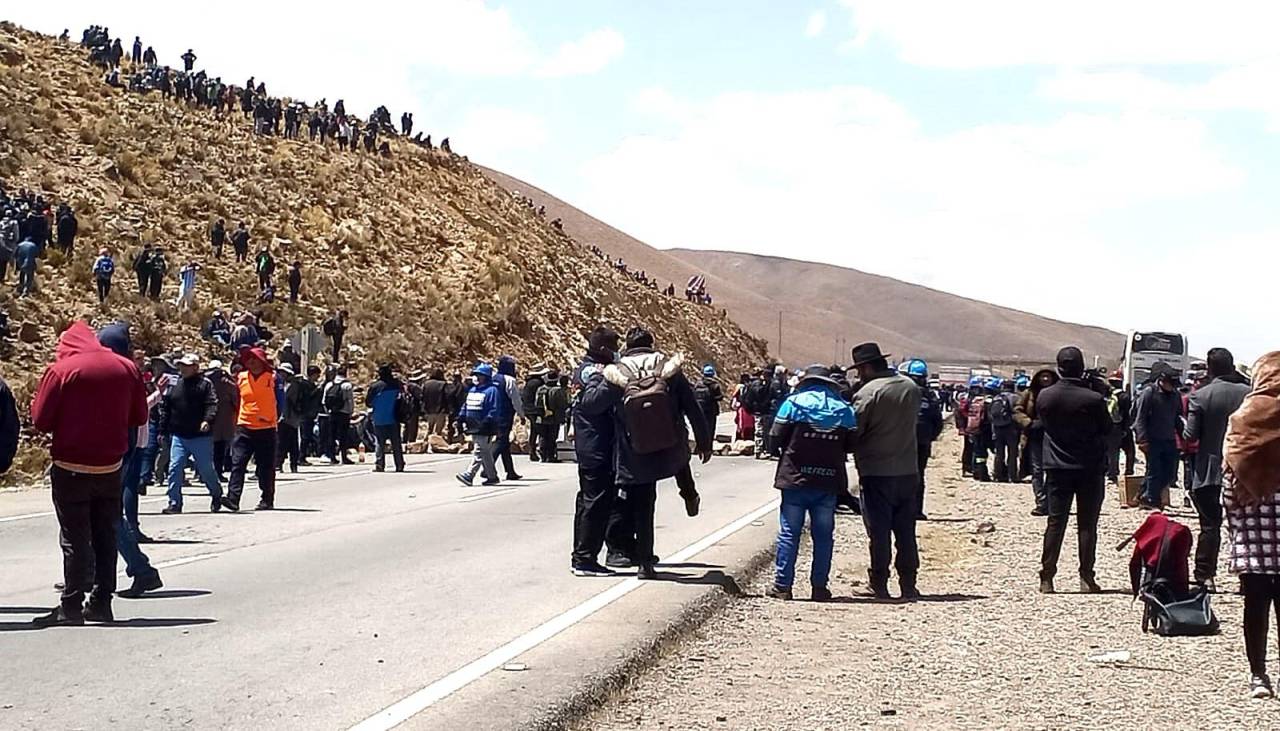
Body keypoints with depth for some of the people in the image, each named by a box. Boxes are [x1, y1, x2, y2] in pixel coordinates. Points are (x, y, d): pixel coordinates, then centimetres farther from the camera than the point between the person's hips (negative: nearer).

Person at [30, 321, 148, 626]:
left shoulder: (61, 370, -10)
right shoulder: (125, 368, 3)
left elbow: (41, 420, -9)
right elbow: (139, 417, 9)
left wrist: (70, 420, 10)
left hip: (71, 468, -4)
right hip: (111, 466, 4)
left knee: (74, 538, 2)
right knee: (105, 535, 13)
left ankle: (71, 606, 3)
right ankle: (101, 603, 15)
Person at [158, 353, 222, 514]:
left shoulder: (205, 384, -4)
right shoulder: (174, 384, 9)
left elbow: (212, 404, -13)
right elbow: (165, 408, 14)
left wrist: (207, 420, -30)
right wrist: (163, 431, 12)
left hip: (201, 436, -4)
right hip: (178, 436, 4)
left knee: (206, 469, 5)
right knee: (175, 468, -4)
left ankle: (217, 496, 29)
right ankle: (174, 503, 1)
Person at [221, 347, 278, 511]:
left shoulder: (272, 378, -2)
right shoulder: (241, 378, 7)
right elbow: (235, 399, 16)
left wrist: (275, 418, 1)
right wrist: (236, 420, 14)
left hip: (266, 429, -2)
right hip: (244, 428, 2)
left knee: (266, 467, 7)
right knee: (238, 463, -9)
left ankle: (267, 500, 18)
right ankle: (233, 499, -14)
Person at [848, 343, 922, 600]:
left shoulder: (868, 393, -15)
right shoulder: (912, 388, 6)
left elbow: (853, 431, -12)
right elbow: (910, 421, 12)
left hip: (877, 472, -6)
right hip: (908, 470, 6)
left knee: (879, 530, 2)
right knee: (906, 530, 12)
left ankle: (879, 583, 4)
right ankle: (908, 583, 14)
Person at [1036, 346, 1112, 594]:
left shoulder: (1044, 397, -6)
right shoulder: (1093, 399, -15)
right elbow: (1107, 428, -2)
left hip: (1057, 468, 2)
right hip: (1090, 468, -2)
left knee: (1055, 522, 7)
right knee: (1087, 524, 5)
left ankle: (1046, 578, 4)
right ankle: (1086, 578, 5)